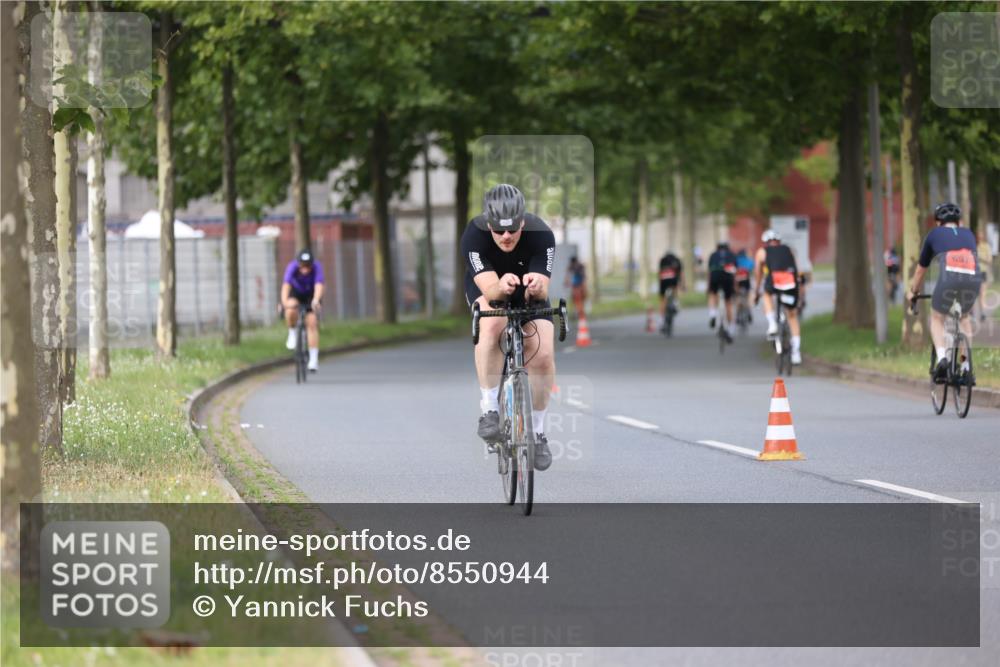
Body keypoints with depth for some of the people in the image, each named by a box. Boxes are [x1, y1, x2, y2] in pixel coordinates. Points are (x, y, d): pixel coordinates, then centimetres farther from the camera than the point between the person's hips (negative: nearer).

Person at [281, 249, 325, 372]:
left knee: (312, 322, -14)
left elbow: (319, 286, -45)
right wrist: (284, 301, -62)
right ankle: (292, 333, -4)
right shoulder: (292, 267, -32)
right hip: (295, 292, 0)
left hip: (311, 294, 0)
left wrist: (316, 300, -65)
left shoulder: (317, 267, -32)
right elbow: (286, 285, -44)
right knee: (291, 310, -32)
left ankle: (314, 359, -6)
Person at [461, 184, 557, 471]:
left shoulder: (541, 235, -32)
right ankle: (489, 410, -25)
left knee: (543, 355, -17)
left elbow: (542, 292, -36)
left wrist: (537, 286, -60)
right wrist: (501, 286, -63)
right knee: (492, 324, -36)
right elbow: (489, 289, -40)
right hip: (486, 287, -1)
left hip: (528, 290, 1)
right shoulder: (474, 235, -34)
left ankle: (538, 432, 6)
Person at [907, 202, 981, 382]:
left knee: (937, 319, 20)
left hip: (949, 278, -3)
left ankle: (942, 358, -3)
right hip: (973, 279, 3)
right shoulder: (969, 234, 31)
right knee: (964, 318, 29)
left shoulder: (934, 234, 25)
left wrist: (913, 292, 50)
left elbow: (921, 269, 35)